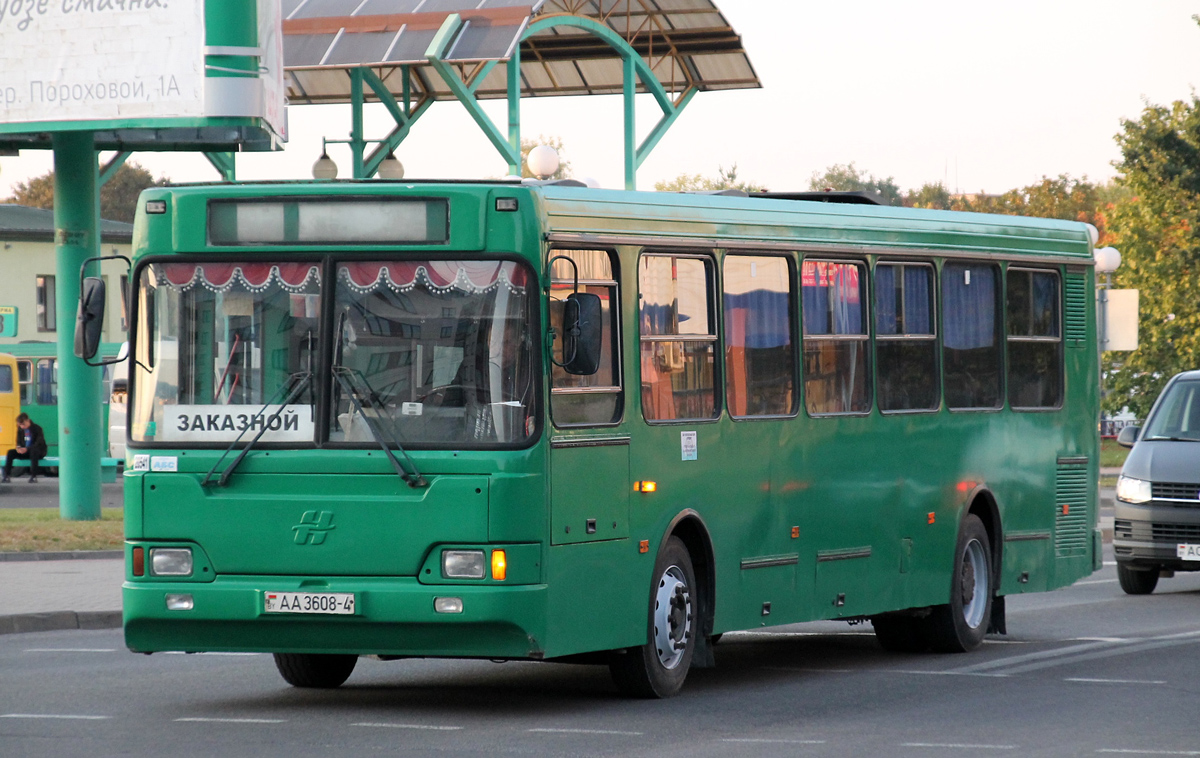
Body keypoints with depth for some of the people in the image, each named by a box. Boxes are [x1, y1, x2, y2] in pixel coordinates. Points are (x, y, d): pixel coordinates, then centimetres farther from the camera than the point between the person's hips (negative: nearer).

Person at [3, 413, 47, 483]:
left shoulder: (37, 428, -14)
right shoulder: (20, 429, 3)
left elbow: (39, 443, -21)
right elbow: (19, 441, 11)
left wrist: (27, 448, -33)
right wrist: (18, 447, -15)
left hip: (39, 452, -5)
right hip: (26, 452, 5)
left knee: (33, 451, -41)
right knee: (11, 452, -16)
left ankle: (33, 476, -40)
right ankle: (6, 476, -20)